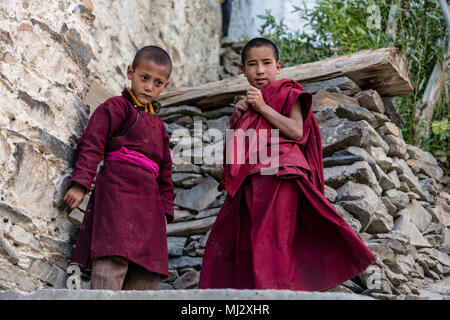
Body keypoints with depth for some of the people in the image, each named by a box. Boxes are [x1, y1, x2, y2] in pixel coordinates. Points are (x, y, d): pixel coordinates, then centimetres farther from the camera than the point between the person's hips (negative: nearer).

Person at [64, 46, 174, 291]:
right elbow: (92, 143, -7)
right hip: (118, 190, -8)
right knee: (113, 260, -22)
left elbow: (165, 171, 28)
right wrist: (80, 183, -19)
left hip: (148, 200, 8)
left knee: (148, 274, 1)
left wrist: (166, 209, 18)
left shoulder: (158, 125, 28)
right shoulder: (117, 107, 6)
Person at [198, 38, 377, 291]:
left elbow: (297, 132, -13)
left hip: (277, 176, -8)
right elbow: (233, 148, 22)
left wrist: (263, 108, -12)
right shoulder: (248, 103, 23)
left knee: (268, 240, -13)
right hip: (250, 182, 8)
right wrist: (238, 118, 6)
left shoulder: (287, 93, 4)